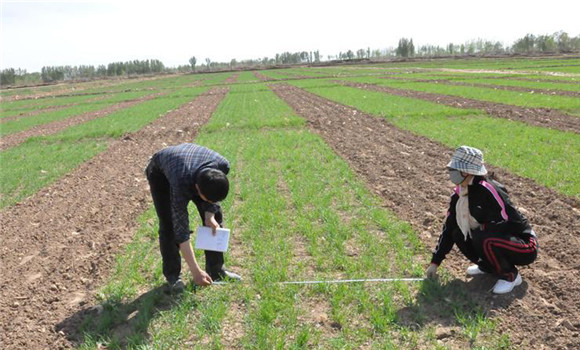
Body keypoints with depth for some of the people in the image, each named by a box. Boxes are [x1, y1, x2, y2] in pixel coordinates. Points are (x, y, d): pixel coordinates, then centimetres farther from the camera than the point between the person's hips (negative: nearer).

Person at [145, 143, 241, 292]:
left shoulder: (223, 166, -36)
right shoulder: (181, 184, -44)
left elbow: (214, 191, -11)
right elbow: (181, 229, -37)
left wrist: (210, 215, -24)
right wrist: (195, 272, -35)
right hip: (160, 172, -4)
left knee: (216, 216, -3)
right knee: (169, 225, -17)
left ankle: (216, 270, 9)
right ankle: (172, 275, 1)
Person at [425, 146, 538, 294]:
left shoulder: (487, 190, -27)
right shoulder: (459, 193, -3)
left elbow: (514, 223, -27)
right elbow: (449, 227, 2)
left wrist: (482, 228, -19)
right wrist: (435, 262, 1)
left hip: (526, 247, -7)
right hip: (499, 239, 7)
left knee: (484, 239, -32)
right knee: (459, 233, -4)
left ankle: (511, 276, -5)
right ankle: (488, 266, 15)